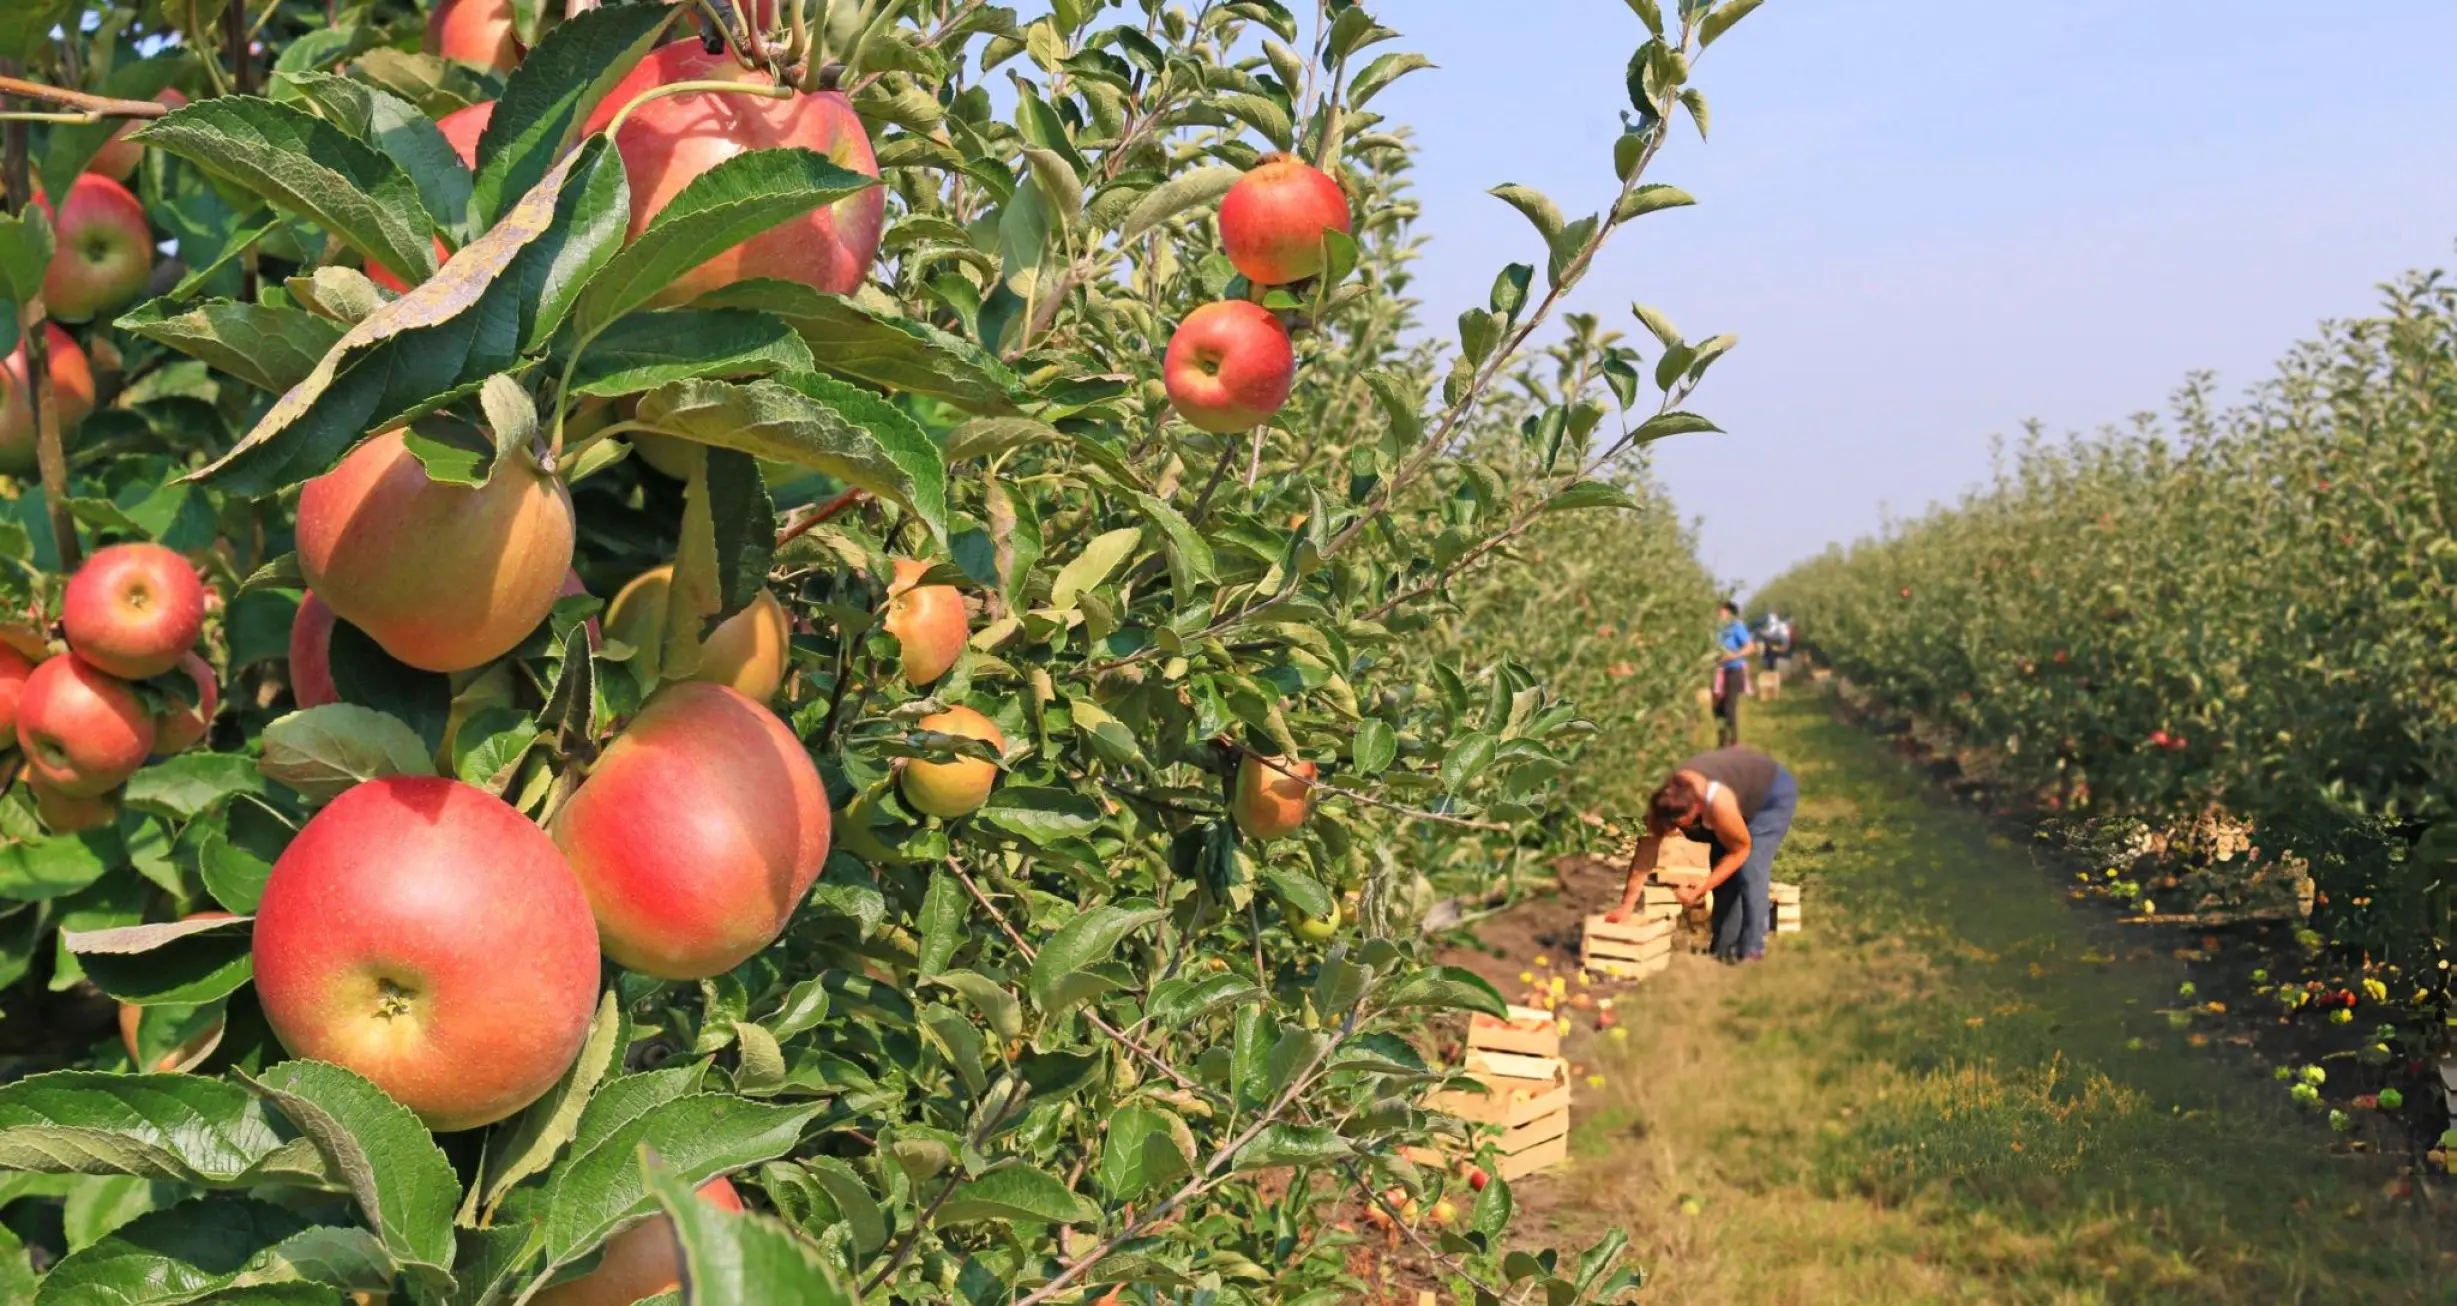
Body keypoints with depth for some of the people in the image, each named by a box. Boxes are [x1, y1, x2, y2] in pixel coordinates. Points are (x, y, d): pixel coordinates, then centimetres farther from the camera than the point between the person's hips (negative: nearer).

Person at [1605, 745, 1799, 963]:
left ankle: (1751, 949, -12)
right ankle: (1724, 947, 9)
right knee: (1724, 872, -1)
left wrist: (1699, 891, -24)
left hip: (1774, 793, -6)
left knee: (1750, 870, -18)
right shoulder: (1663, 801, -26)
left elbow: (1741, 849, -24)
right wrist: (1626, 906, -21)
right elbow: (1646, 851, -19)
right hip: (1742, 786, 6)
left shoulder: (1719, 805, -42)